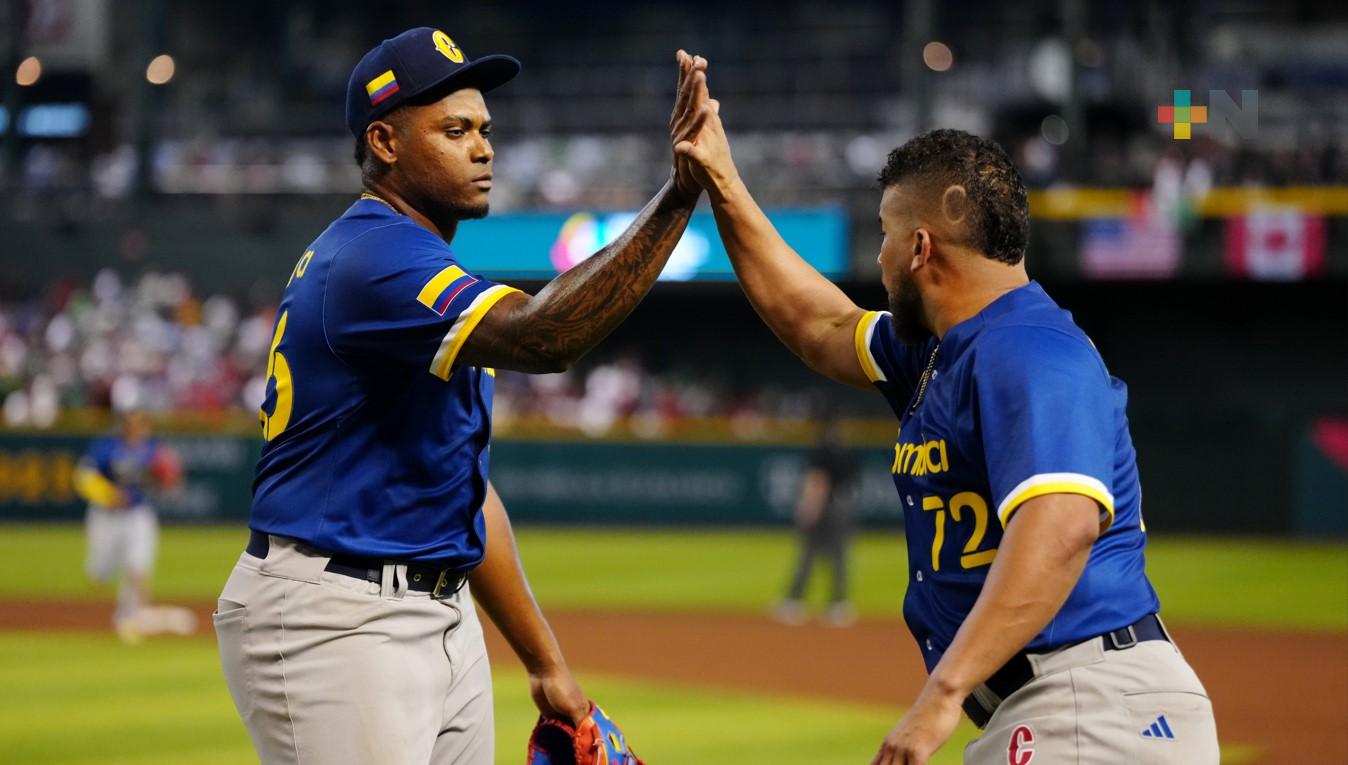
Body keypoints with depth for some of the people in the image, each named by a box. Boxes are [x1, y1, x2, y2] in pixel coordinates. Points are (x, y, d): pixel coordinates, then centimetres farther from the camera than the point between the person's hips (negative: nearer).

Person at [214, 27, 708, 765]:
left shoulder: (411, 264, 17)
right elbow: (542, 337, -32)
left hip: (445, 618, 10)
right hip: (333, 624, -10)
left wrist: (545, 662, 17)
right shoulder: (372, 257, -15)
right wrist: (680, 193, -34)